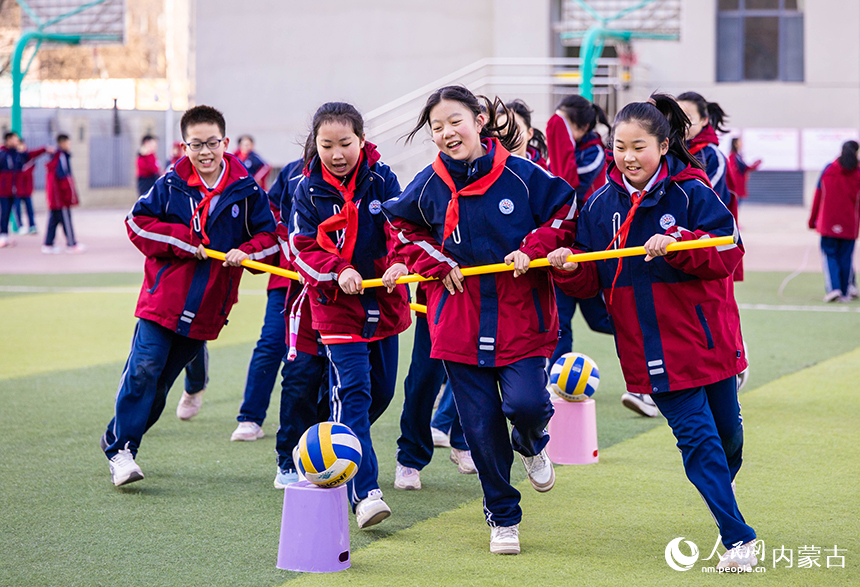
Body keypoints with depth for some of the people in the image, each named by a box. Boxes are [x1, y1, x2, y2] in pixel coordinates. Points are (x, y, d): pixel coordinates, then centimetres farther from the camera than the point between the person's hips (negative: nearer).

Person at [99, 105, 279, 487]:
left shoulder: (246, 190, 1)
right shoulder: (170, 185, -2)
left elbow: (269, 235, 7)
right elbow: (137, 222, 0)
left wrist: (246, 251, -14)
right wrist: (182, 240, -12)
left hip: (208, 305, 2)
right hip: (164, 295, -2)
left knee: (161, 379, 10)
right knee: (144, 369, -13)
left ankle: (117, 439, 25)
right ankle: (120, 449, -6)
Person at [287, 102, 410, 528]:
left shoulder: (381, 179, -1)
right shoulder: (308, 191, -4)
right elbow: (302, 247, -6)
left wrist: (399, 262, -25)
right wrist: (338, 271, -23)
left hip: (383, 301, 4)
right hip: (336, 305, -3)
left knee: (381, 390, 13)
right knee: (353, 391, -15)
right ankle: (364, 492, -21)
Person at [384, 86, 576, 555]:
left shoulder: (522, 175, -7)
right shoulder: (429, 185, 0)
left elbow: (565, 211, 4)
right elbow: (403, 228, 15)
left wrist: (533, 249, -10)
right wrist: (437, 264, 0)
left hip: (522, 317, -2)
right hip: (459, 319, 2)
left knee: (525, 403, -17)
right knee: (481, 426, 3)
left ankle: (531, 445, 22)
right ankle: (503, 517, 21)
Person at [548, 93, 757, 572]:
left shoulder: (692, 192, -7)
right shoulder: (601, 206, 2)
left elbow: (728, 253, -15)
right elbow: (593, 282, 5)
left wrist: (676, 245, -29)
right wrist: (571, 269, -17)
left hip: (707, 338, -1)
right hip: (651, 349, 1)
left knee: (727, 433, 16)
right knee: (697, 436, -6)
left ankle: (722, 487, 49)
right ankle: (738, 538, -1)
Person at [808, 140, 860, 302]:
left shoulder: (828, 170, 0)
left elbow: (818, 196, 3)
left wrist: (813, 220, 10)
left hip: (828, 223, 0)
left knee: (829, 254, 5)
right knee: (846, 256, 8)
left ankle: (833, 288, -12)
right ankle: (846, 292, 10)